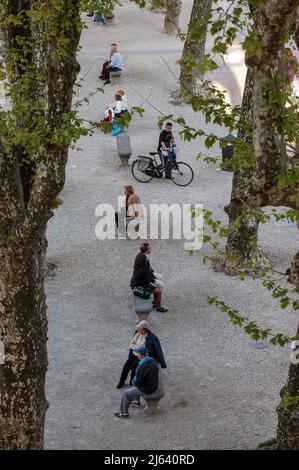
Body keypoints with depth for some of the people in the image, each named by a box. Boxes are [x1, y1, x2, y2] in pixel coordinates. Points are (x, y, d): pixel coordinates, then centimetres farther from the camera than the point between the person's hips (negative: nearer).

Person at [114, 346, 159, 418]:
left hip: (146, 389, -8)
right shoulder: (153, 361, -5)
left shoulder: (142, 367, -31)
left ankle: (124, 412, 20)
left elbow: (138, 382, -25)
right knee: (135, 385, 34)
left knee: (126, 393, 9)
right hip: (154, 385, 8)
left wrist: (134, 381, 1)